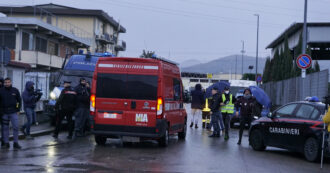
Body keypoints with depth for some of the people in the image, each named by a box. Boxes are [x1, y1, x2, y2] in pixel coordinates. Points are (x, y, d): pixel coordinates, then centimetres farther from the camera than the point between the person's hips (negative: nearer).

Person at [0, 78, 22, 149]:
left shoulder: (15, 90, 2)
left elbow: (19, 100, 9)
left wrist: (18, 110, 3)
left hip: (13, 112, 0)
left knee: (15, 127, -3)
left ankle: (16, 143, 5)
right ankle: (6, 143, 14)